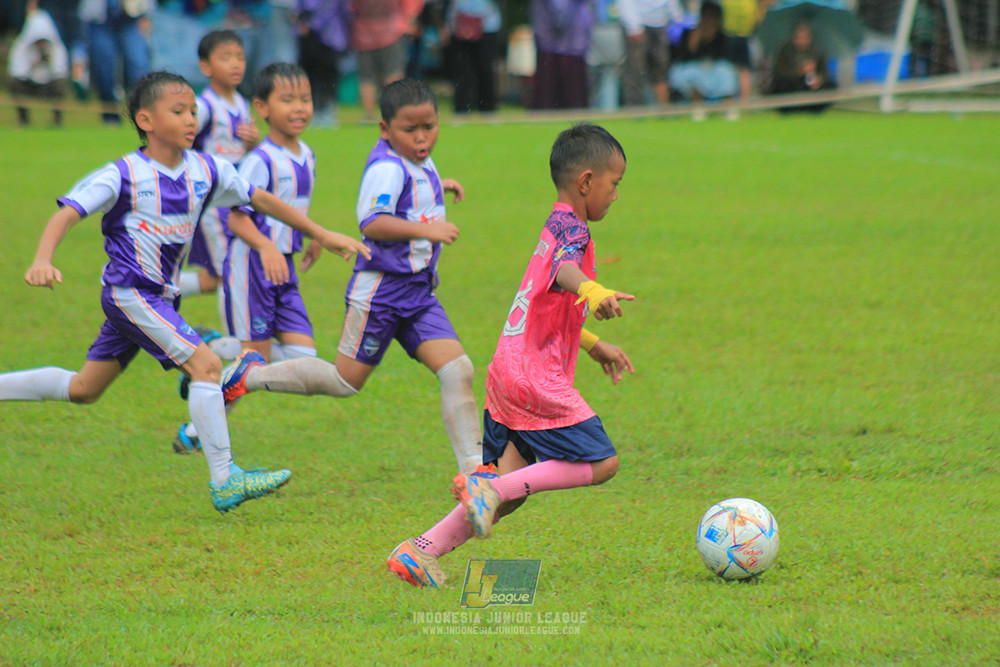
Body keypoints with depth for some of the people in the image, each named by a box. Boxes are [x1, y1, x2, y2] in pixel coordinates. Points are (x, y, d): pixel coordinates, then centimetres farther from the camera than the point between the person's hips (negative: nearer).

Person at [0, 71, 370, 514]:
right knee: (205, 364, -18)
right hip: (129, 292, -8)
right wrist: (42, 261, -37)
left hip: (161, 295, 8)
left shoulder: (205, 170, 3)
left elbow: (260, 199, 13)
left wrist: (323, 235, 15)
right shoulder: (124, 175, -14)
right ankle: (225, 484, -15)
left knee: (83, 390, 15)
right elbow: (67, 213, -19)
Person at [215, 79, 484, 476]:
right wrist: (425, 230, -35)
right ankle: (251, 376, 20)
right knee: (345, 381, 2)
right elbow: (371, 222, -31)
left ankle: (473, 468, -8)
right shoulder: (388, 168, -18)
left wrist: (438, 187, 30)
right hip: (381, 289, -8)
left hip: (418, 293, 8)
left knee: (458, 370, -6)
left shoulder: (421, 163, 13)